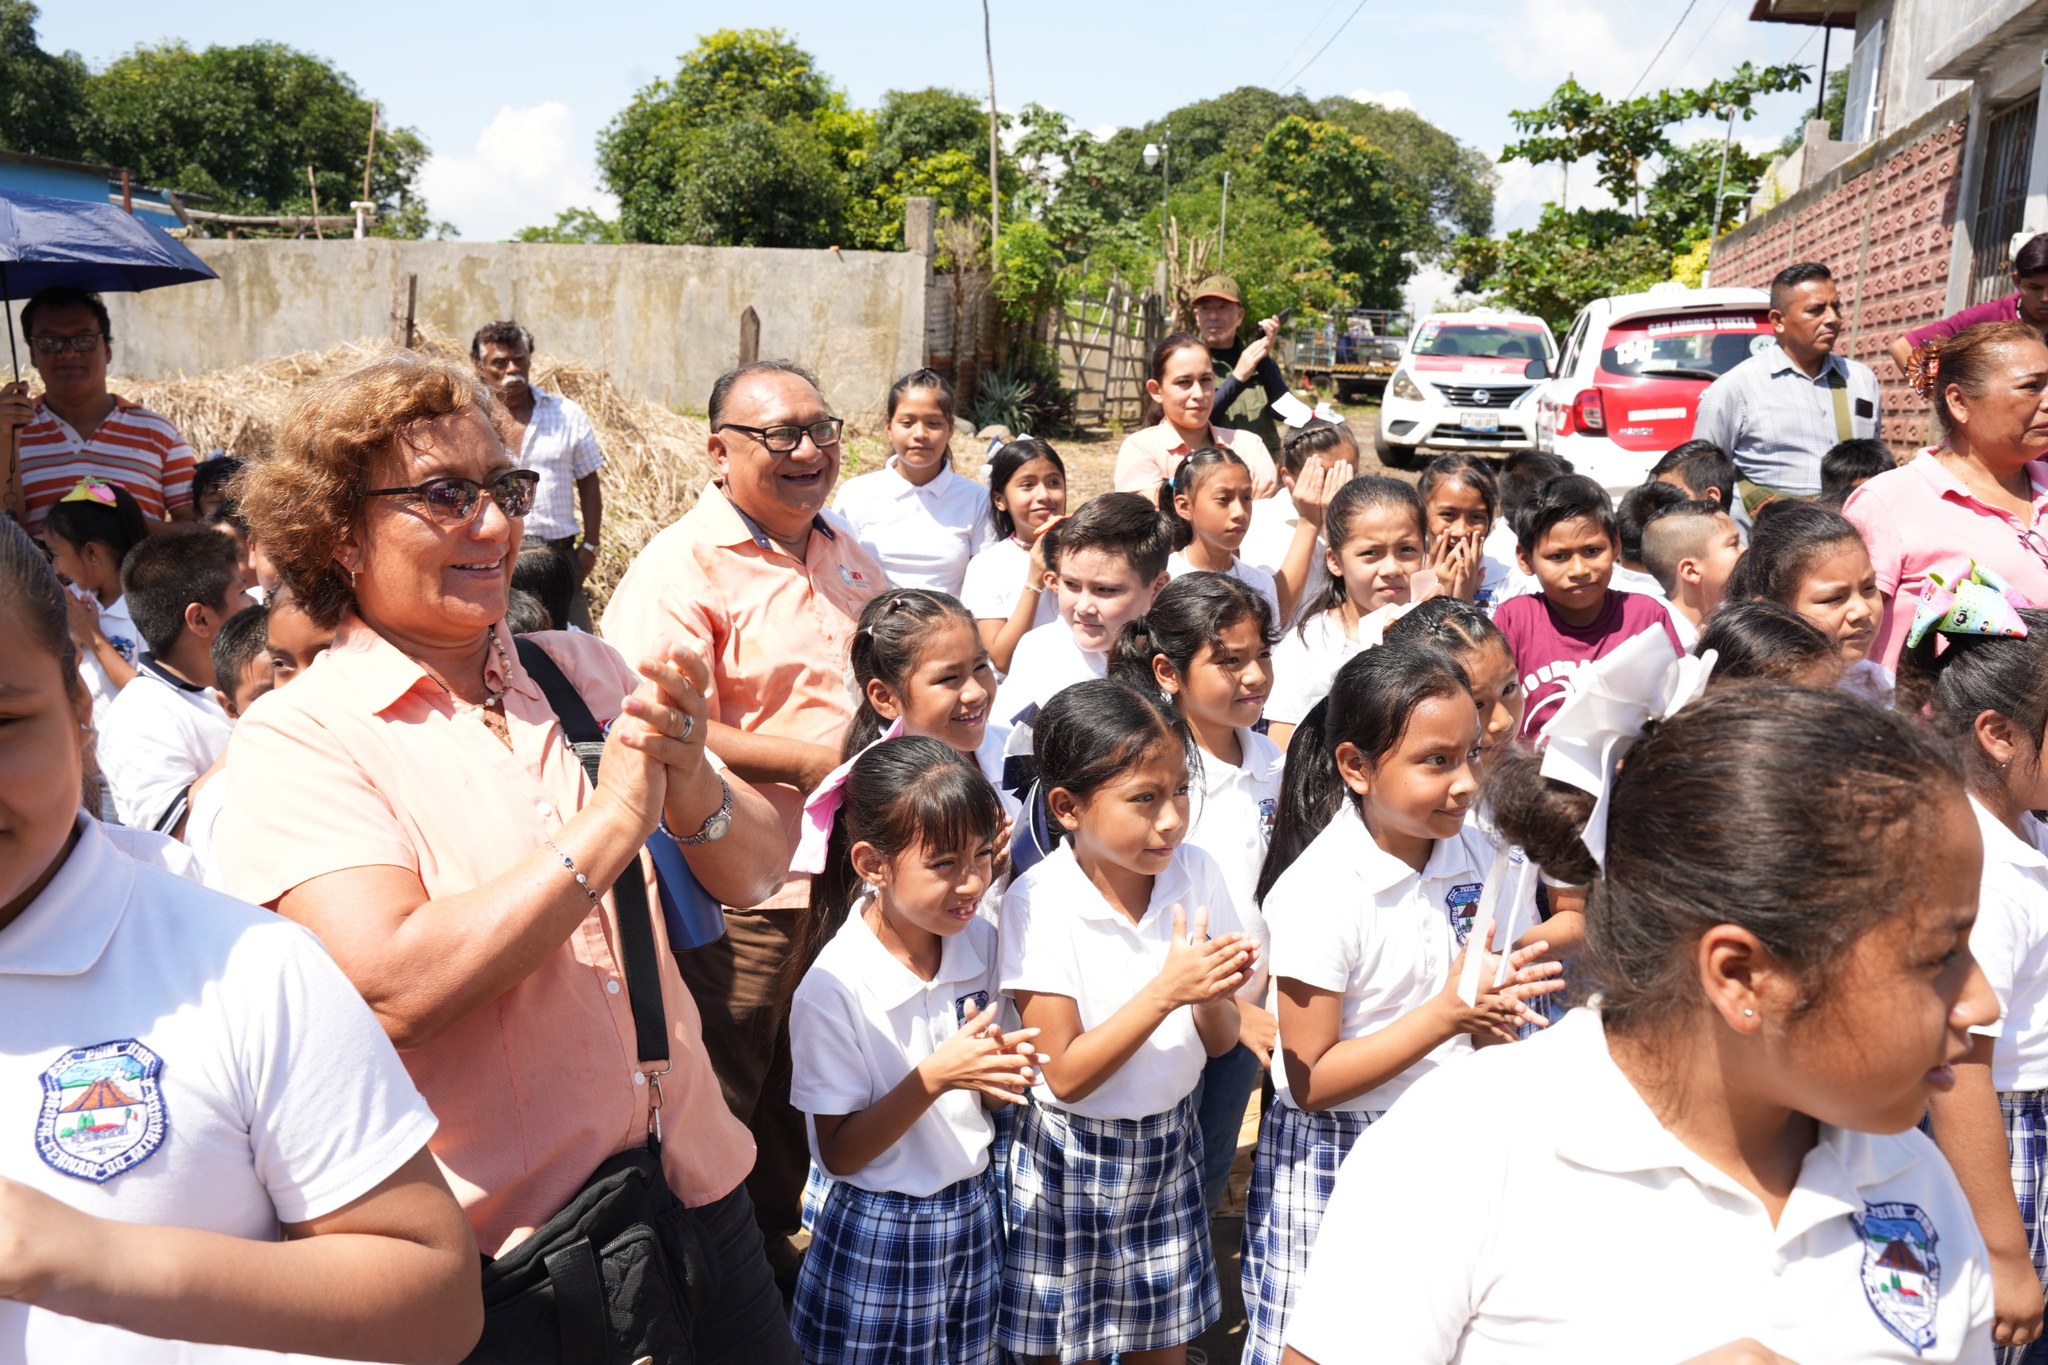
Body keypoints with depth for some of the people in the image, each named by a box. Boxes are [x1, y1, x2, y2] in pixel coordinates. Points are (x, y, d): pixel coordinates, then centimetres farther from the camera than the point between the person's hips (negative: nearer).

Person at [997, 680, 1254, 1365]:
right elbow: (1065, 1075, -20)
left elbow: (1221, 1041, -3)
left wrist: (1212, 996, -26)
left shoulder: (1195, 875, -8)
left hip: (1171, 1146, 4)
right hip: (1071, 1160, -3)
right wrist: (1166, 990, -30)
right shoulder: (1039, 903, -20)